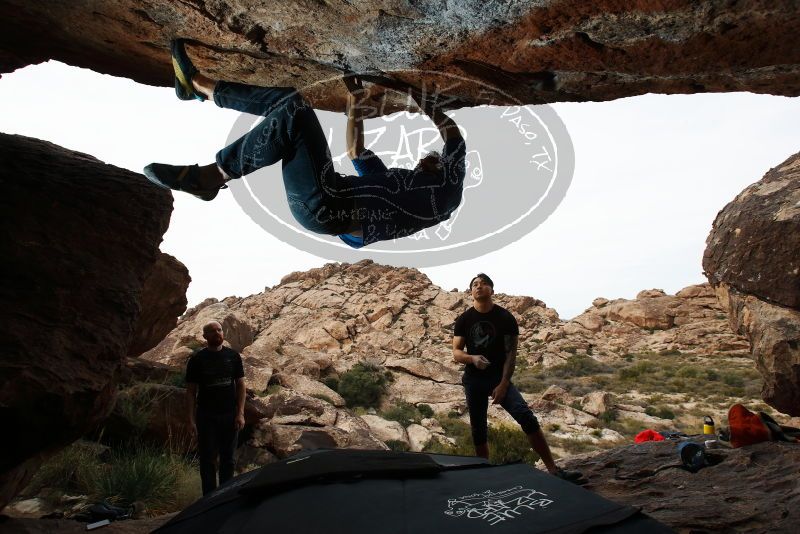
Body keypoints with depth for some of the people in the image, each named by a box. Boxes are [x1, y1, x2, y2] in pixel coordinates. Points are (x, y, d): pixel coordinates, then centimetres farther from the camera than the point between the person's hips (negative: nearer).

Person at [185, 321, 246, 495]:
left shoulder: (233, 356, 4)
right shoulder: (197, 359, 0)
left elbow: (240, 385, 5)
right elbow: (190, 391, 1)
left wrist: (240, 413, -4)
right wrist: (191, 418, -6)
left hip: (229, 415, 1)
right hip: (206, 416, -1)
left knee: (227, 459, 9)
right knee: (208, 460, 3)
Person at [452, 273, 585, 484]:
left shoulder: (505, 318, -3)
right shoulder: (463, 320, 1)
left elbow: (511, 353, -5)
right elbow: (456, 352, -1)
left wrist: (503, 384, -15)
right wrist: (472, 358, -24)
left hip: (499, 377, -2)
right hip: (473, 380, 2)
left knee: (526, 417, -18)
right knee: (478, 429, 6)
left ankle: (553, 470, -17)